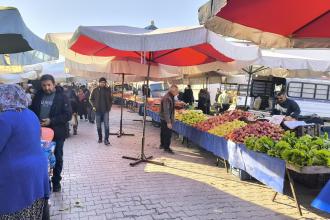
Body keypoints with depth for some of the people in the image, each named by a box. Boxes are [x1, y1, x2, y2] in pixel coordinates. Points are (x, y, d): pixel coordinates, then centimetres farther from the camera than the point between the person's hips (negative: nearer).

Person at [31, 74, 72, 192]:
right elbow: (32, 111, 12)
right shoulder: (38, 96, 3)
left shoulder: (62, 96, -8)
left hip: (57, 133, -3)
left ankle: (56, 181, 27)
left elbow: (68, 115, -13)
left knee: (57, 158, 10)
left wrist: (51, 121, -21)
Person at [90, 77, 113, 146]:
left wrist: (109, 106, 2)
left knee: (106, 125, -7)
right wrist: (93, 106, -3)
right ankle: (100, 138, 25)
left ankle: (106, 139, -1)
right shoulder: (95, 90, 0)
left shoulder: (108, 90, 2)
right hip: (98, 111, 1)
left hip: (106, 110, -1)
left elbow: (110, 99, 11)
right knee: (98, 126, 9)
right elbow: (91, 99, 8)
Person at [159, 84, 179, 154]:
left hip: (164, 119, 10)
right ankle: (166, 148, 7)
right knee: (168, 133, -3)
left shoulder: (171, 97, 8)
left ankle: (162, 145, 33)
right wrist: (168, 122, -27)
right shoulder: (167, 98, -24)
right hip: (166, 119, -10)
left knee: (163, 132, 20)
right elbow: (166, 111, -27)